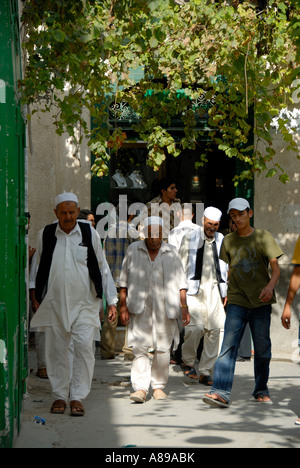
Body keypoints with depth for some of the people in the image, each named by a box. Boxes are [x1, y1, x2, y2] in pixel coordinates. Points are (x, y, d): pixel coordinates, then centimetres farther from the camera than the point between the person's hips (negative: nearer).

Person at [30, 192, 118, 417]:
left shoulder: (90, 234, 2)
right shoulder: (45, 235, 3)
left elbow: (102, 268, 7)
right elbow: (40, 269, 15)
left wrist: (112, 300, 6)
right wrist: (38, 297, 15)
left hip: (84, 303, -1)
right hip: (54, 303, 1)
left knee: (84, 348, -11)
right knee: (56, 350, 4)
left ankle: (77, 397, -5)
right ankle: (60, 395, 17)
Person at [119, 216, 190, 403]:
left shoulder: (171, 253, 10)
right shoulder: (133, 250, 8)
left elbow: (180, 282, 10)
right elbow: (124, 281, 10)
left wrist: (184, 307, 2)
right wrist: (123, 306, 4)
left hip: (165, 309, 1)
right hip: (140, 308, -1)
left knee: (163, 349, 2)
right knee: (139, 347, -10)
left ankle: (159, 386, 15)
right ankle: (141, 388, -13)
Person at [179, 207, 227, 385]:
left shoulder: (222, 241, 11)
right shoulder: (190, 240, 4)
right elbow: (182, 267, 6)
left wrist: (225, 291, 14)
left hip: (214, 290, 3)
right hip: (194, 289, -3)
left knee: (215, 329, -6)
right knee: (196, 326, -18)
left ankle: (206, 372, 4)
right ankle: (187, 361, 8)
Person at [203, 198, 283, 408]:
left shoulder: (263, 237, 1)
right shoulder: (228, 241, 11)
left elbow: (276, 267, -6)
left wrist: (270, 286, -25)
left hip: (260, 302, -1)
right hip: (237, 302, 1)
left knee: (262, 349, 5)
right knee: (228, 347, -12)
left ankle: (261, 390, 22)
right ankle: (221, 393, -21)